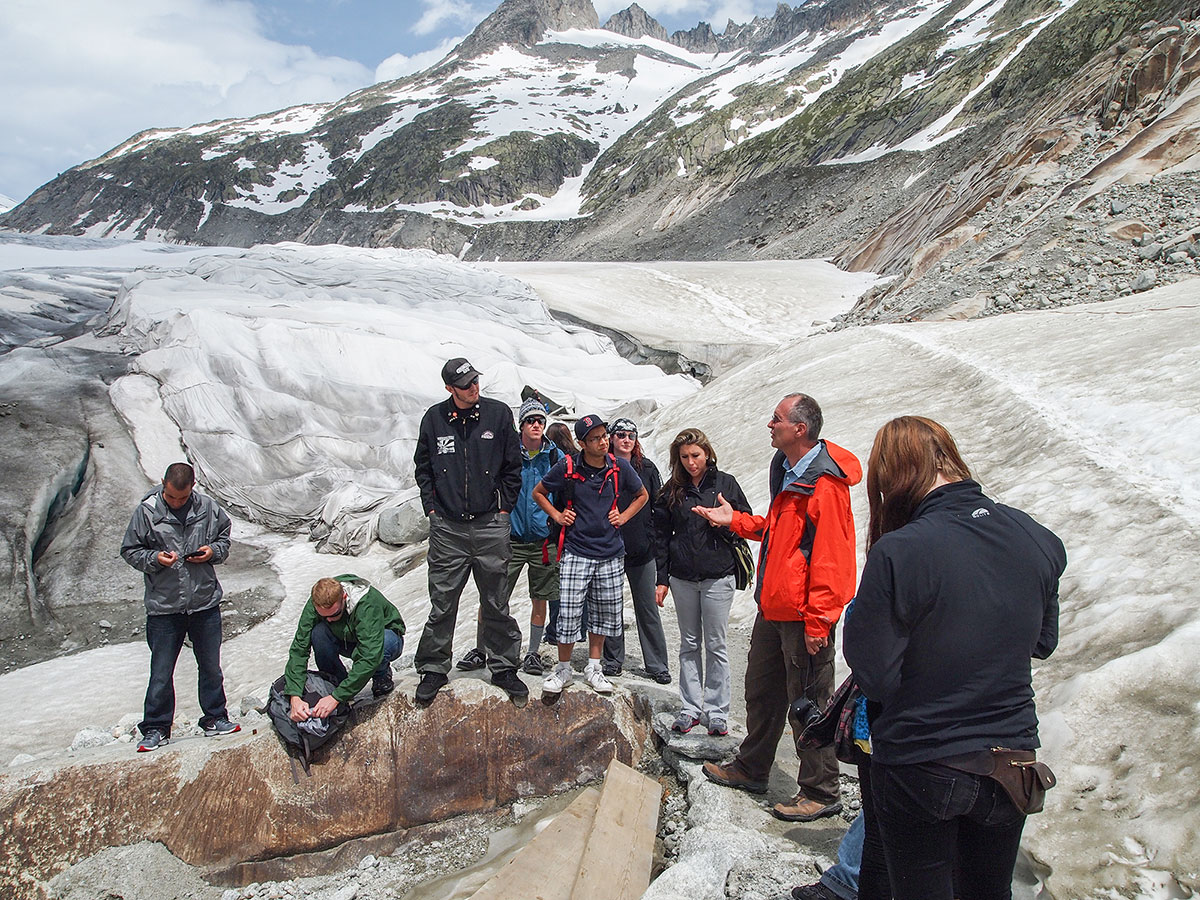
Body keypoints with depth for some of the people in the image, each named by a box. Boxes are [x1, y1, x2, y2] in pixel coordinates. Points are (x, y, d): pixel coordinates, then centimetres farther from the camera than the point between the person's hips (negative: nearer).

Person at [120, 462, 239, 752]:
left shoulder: (207, 507, -1)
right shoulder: (146, 512, -6)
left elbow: (225, 534, 14)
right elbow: (130, 551, 1)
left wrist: (214, 551, -6)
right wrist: (154, 559, -16)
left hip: (205, 601, 2)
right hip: (163, 606, -2)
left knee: (211, 666, 13)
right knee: (161, 672, 5)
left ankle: (214, 719, 27)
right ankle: (156, 728, 20)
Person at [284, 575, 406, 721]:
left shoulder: (368, 604, -39)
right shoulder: (315, 604, -25)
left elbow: (370, 657, -44)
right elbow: (299, 649, -27)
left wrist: (336, 697, -47)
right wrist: (295, 696, -40)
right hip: (348, 640, 4)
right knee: (319, 632, -29)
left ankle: (382, 676, -5)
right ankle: (337, 681, -5)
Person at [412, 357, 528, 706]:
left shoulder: (498, 413, 0)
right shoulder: (434, 418, 2)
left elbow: (513, 466, 7)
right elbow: (423, 467, 14)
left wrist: (504, 507, 2)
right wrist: (431, 506, 5)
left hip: (490, 525, 0)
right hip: (447, 528, 1)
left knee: (496, 605, 9)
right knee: (442, 605, 6)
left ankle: (504, 667, 23)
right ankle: (433, 670, 21)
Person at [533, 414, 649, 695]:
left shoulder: (620, 467, -1)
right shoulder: (567, 467, -6)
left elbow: (642, 495, 17)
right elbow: (538, 493, 11)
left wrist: (623, 517, 5)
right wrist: (557, 515, 0)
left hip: (610, 554, 3)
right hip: (576, 552, -2)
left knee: (604, 614, 10)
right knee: (568, 613, -5)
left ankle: (593, 668, 25)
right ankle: (563, 670, 13)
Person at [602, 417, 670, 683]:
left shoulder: (647, 469, 6)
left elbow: (659, 507, 10)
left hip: (642, 550, 1)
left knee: (647, 609, 5)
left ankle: (657, 664, 13)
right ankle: (613, 659, 22)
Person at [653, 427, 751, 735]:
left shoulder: (725, 484, -1)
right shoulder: (673, 490, 6)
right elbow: (662, 536, 8)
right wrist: (661, 579, 5)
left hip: (717, 576, -3)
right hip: (682, 578, 3)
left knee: (715, 645, 3)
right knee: (689, 645, 11)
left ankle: (717, 712, 12)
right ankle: (691, 708, 19)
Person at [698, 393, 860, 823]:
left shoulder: (824, 482, -20)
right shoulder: (789, 472, 12)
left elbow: (830, 557, -23)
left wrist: (817, 620, -23)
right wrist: (735, 520, 18)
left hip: (803, 613, -10)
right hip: (774, 606, 10)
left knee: (809, 702, 2)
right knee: (762, 690, 20)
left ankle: (821, 792, 17)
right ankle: (750, 770, 36)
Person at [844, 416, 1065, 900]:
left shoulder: (898, 552, -25)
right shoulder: (1037, 538, -7)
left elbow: (874, 675, -19)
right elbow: (1043, 642, 8)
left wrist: (858, 617, -2)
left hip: (919, 770, -5)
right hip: (1012, 764, 5)